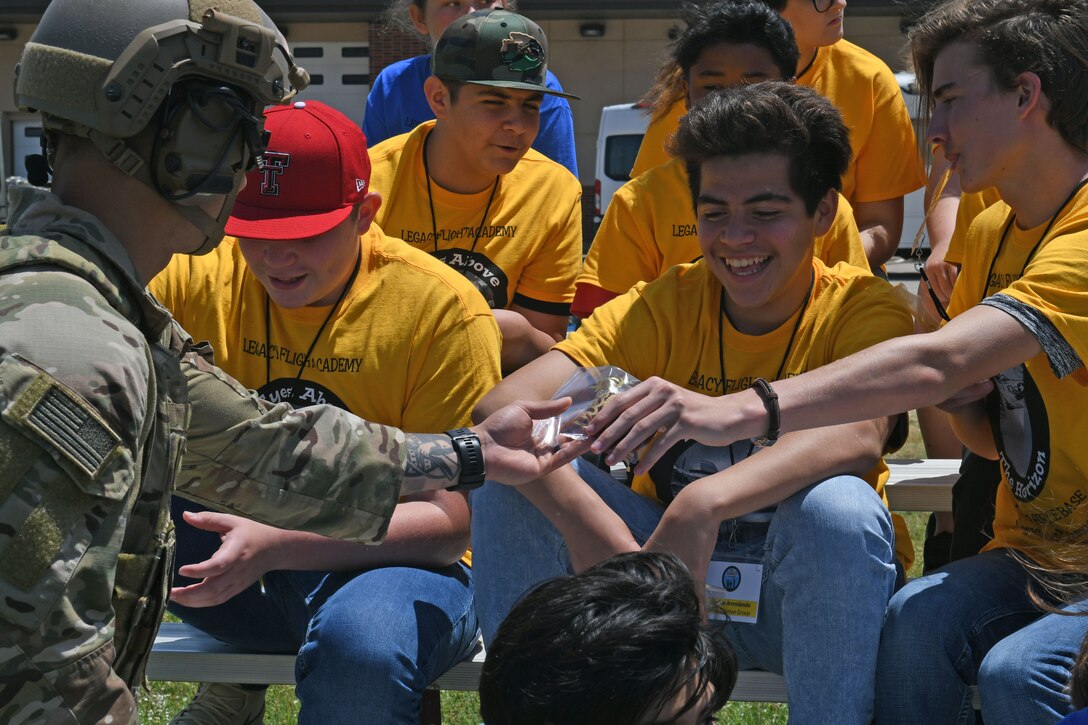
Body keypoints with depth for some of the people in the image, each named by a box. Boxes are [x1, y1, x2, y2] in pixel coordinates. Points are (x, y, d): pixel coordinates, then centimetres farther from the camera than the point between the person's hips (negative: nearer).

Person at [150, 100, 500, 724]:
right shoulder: (201, 277, -2)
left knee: (360, 639, -40)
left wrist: (275, 545, -30)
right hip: (245, 554, 4)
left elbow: (451, 520, -16)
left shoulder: (444, 309, -13)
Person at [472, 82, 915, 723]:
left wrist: (705, 503, -49)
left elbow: (859, 436, -33)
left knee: (838, 507, -35)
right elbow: (504, 405, -18)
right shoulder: (665, 306, -4)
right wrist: (583, 519, -38)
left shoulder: (862, 307, -10)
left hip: (801, 594, -2)